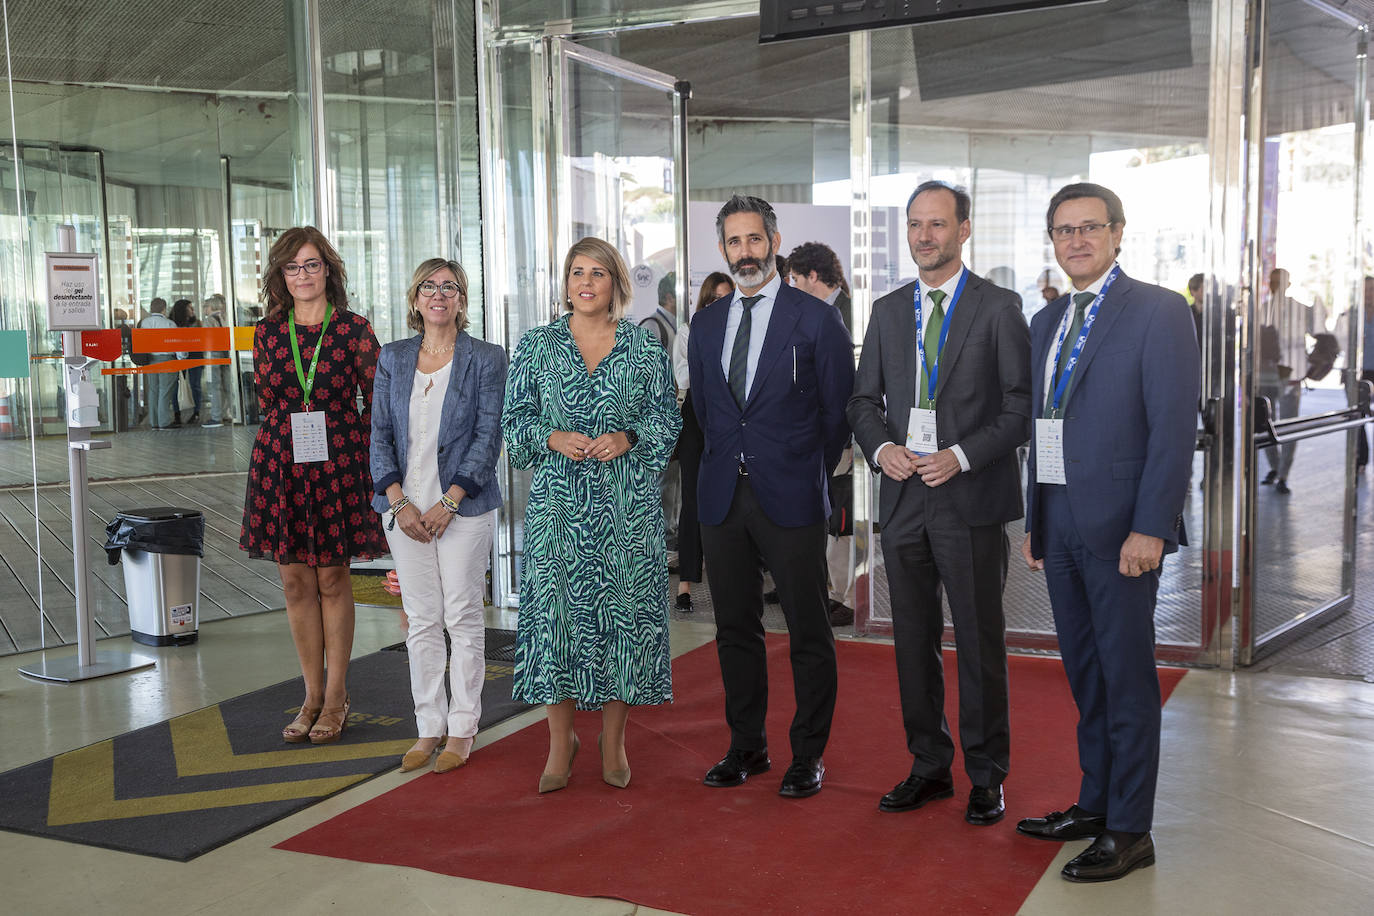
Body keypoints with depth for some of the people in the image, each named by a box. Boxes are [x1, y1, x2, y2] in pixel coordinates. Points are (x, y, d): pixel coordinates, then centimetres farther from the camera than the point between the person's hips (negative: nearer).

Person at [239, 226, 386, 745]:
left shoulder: (354, 330, 0)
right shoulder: (268, 333, 8)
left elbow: (377, 401, 1)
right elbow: (266, 403, 13)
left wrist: (357, 454, -6)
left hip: (338, 463, -3)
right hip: (281, 462, 3)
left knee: (332, 577, 3)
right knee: (295, 580, 6)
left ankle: (336, 697, 15)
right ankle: (313, 695, 18)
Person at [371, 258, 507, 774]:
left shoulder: (485, 359, -1)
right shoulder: (393, 359, 9)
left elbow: (488, 437, -6)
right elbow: (380, 434, 6)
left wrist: (447, 503, -13)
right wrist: (399, 501, -6)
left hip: (464, 507, -3)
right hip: (405, 507, 3)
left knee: (463, 616, 2)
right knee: (421, 620, 7)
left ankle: (462, 729, 13)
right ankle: (429, 726, 18)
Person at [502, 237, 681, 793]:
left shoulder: (645, 347, 7)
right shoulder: (537, 346, 8)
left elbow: (668, 418, 6)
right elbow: (515, 420, 7)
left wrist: (628, 438, -11)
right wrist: (553, 438, -11)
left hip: (626, 503, 0)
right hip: (558, 501, 0)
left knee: (623, 606, 1)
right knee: (555, 607, -1)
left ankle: (613, 742, 15)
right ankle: (561, 741, 13)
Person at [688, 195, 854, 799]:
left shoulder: (817, 319, -3)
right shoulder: (706, 324, 12)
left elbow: (838, 411, 1)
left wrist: (808, 475, 5)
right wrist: (730, 463, 14)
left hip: (790, 498, -4)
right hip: (722, 498, 5)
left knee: (808, 631, 3)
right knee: (735, 628, 11)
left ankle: (808, 755, 15)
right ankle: (746, 746, 24)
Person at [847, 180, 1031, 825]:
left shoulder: (999, 308, -1)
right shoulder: (887, 311, 12)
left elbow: (1020, 407, -5)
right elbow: (864, 400, 15)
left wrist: (962, 455, -16)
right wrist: (882, 447, -5)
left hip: (972, 501, -4)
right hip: (904, 500, 4)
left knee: (980, 643, 3)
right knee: (912, 641, 11)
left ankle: (986, 777, 17)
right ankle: (929, 766, 25)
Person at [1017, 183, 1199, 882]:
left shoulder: (1158, 312, -6)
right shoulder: (1046, 322, 15)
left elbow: (1175, 426, -13)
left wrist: (1149, 527, -18)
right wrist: (1033, 522, 14)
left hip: (1120, 528, -7)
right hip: (1060, 529, 7)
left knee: (1126, 677, 0)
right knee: (1084, 673, 14)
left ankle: (1129, 831, 9)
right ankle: (1095, 803, 27)